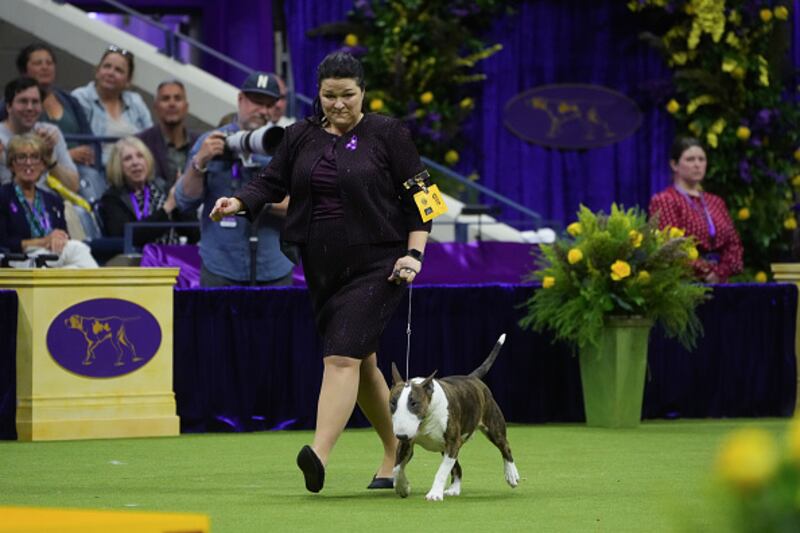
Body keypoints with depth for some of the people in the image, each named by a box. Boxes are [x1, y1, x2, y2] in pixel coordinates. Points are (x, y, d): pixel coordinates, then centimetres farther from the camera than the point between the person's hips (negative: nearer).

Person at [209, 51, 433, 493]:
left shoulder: (387, 134, -3)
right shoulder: (301, 137, 10)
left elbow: (417, 197, -2)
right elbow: (271, 182, 8)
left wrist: (414, 253, -12)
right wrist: (238, 202, -13)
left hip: (376, 265, -5)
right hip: (323, 269, 5)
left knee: (342, 356, -19)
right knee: (362, 361, 12)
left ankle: (319, 454, -32)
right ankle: (395, 453, 26)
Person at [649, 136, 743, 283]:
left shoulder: (716, 202, 19)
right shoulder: (663, 201, 0)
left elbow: (733, 243, 12)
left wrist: (720, 273, -5)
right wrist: (707, 272, -11)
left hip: (718, 282, 5)